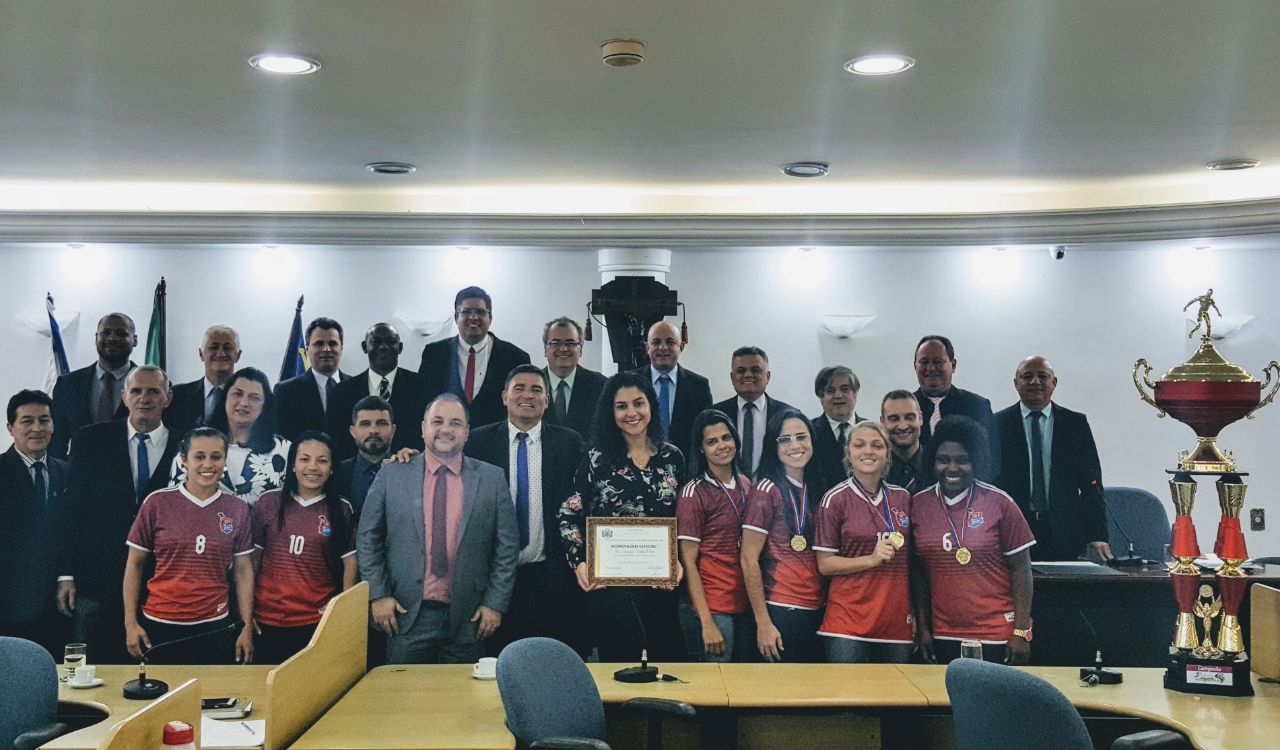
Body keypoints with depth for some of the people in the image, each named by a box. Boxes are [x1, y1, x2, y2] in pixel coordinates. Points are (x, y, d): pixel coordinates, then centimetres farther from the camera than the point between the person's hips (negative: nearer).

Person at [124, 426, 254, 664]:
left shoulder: (237, 510, 1)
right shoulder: (157, 503, -3)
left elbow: (243, 570, 5)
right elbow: (135, 564, 2)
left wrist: (247, 628, 1)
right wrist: (130, 623, -1)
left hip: (215, 627, 1)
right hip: (160, 626, -1)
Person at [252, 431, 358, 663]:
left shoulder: (341, 510, 0)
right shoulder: (269, 502, 1)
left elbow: (350, 563, 2)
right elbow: (252, 558, 6)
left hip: (318, 622, -1)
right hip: (267, 621, 1)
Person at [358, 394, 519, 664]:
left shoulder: (492, 479, 3)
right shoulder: (391, 476, 4)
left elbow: (507, 546, 3)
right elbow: (367, 539, 6)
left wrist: (495, 603, -2)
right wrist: (378, 595, -1)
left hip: (468, 620, 0)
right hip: (406, 614, 0)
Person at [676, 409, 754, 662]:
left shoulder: (745, 485, 9)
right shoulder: (694, 493, -8)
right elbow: (688, 562, -9)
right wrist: (707, 623, -15)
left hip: (746, 605, 6)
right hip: (712, 609, -6)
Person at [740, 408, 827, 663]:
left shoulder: (815, 489, 10)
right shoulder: (768, 491, -8)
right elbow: (749, 560, -11)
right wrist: (763, 623, -14)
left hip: (817, 612, 6)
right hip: (781, 613, -6)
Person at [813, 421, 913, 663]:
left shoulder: (903, 498, 8)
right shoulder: (835, 500, -4)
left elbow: (910, 560, 16)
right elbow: (824, 564, -5)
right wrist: (872, 559, -17)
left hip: (897, 622, 4)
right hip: (847, 622, -4)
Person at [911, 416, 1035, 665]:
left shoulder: (1000, 503, -6)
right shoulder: (918, 504, 2)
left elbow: (1021, 568, -3)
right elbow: (919, 572, 9)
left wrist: (1022, 631, -6)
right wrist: (923, 628, 8)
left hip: (997, 636, -2)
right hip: (943, 636, 3)